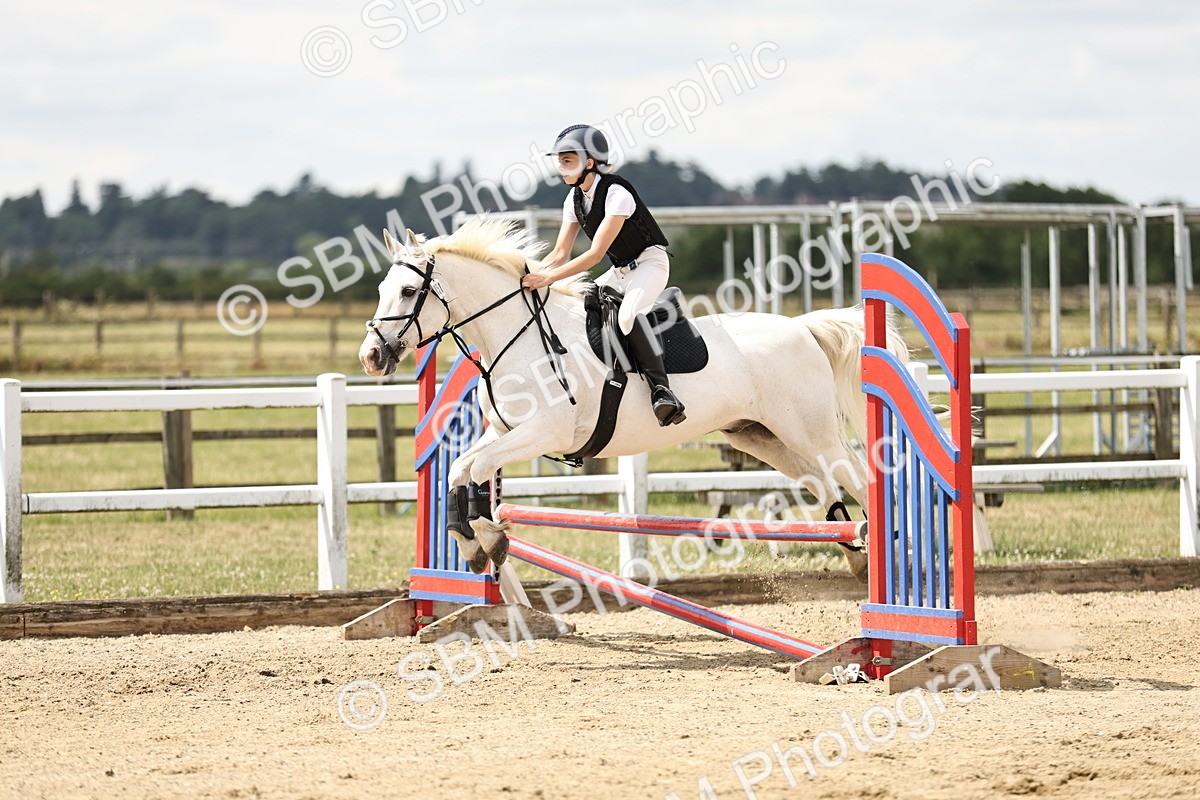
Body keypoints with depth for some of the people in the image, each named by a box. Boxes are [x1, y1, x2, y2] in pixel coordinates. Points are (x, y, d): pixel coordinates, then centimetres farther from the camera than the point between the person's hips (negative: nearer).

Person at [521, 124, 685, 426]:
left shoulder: (616, 194, -24)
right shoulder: (574, 199, 1)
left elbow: (595, 254, -29)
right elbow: (561, 253, 3)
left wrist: (549, 277, -35)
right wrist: (532, 275, -15)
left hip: (650, 264, -9)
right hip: (621, 271, 9)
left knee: (628, 313, -35)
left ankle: (661, 389, -39)